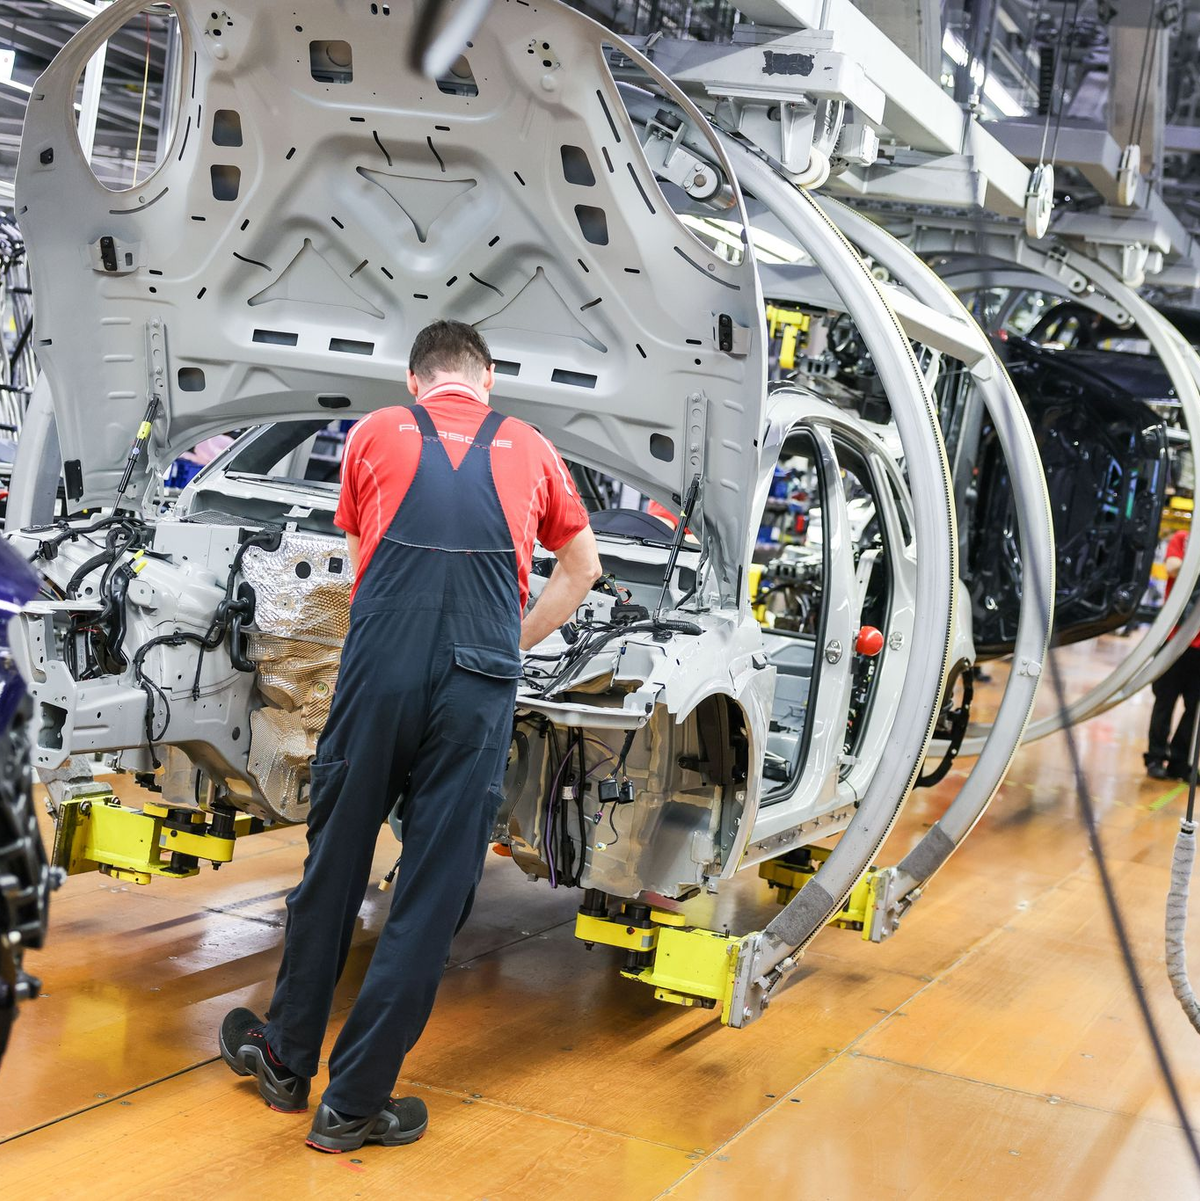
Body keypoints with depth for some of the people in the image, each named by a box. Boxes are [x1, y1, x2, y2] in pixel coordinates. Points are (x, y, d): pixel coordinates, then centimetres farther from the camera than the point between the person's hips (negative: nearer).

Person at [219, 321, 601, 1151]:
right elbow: (582, 567, 27)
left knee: (334, 867, 15)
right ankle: (355, 1100, 11)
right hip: (480, 686, 0)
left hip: (379, 669, 1)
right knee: (435, 890, 5)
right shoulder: (529, 449, 16)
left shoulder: (375, 435, 14)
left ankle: (286, 1058, 29)